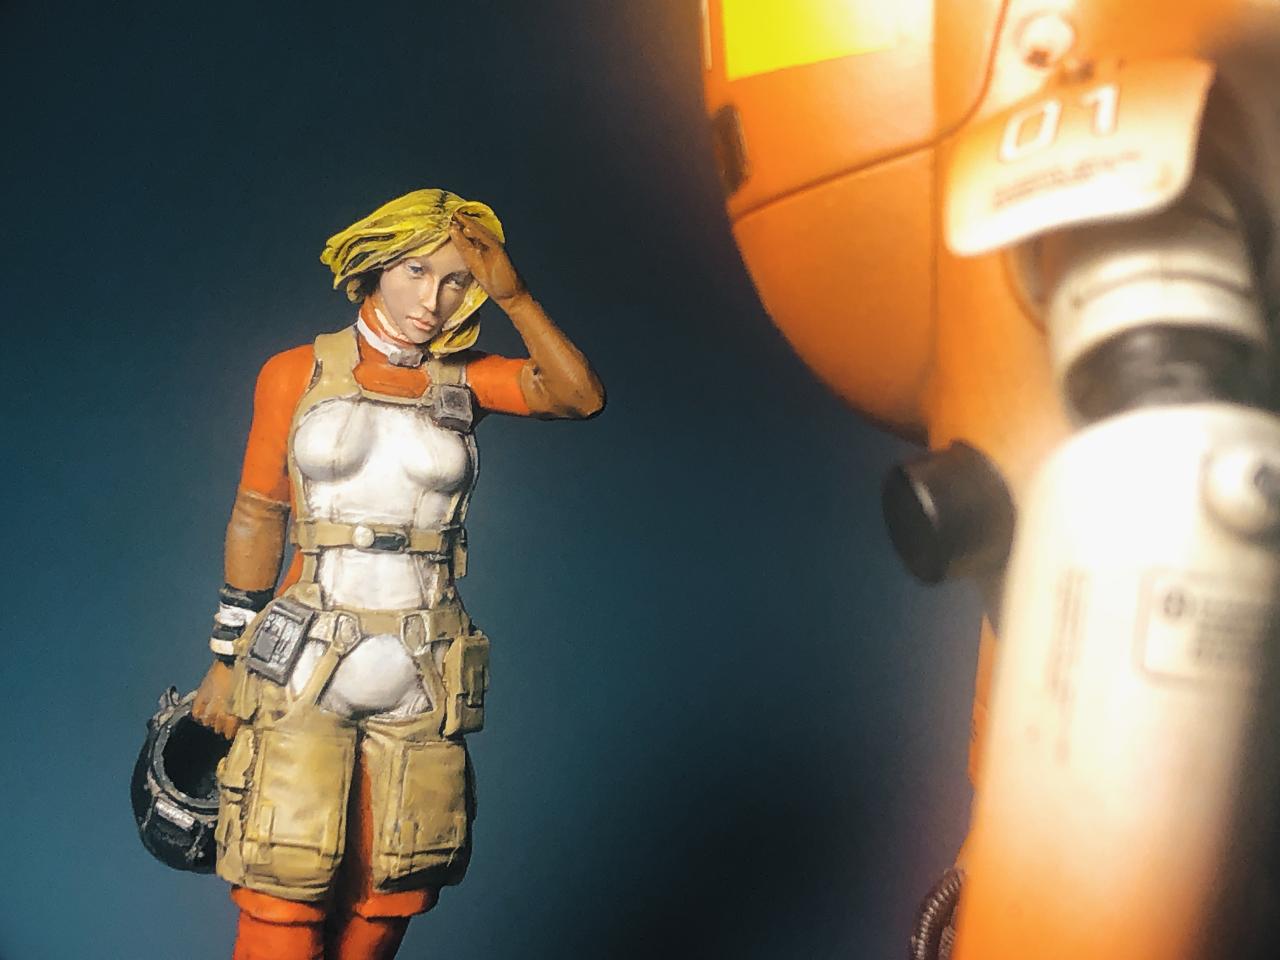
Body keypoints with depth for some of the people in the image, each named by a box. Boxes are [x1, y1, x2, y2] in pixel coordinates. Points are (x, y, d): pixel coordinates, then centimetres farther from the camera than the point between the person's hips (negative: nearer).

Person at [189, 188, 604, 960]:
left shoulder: (463, 381, 5)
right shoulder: (297, 375, 2)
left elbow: (582, 398, -10)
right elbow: (257, 517, 6)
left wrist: (512, 294, -16)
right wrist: (226, 661, 8)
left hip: (421, 686, 2)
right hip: (303, 675, -1)